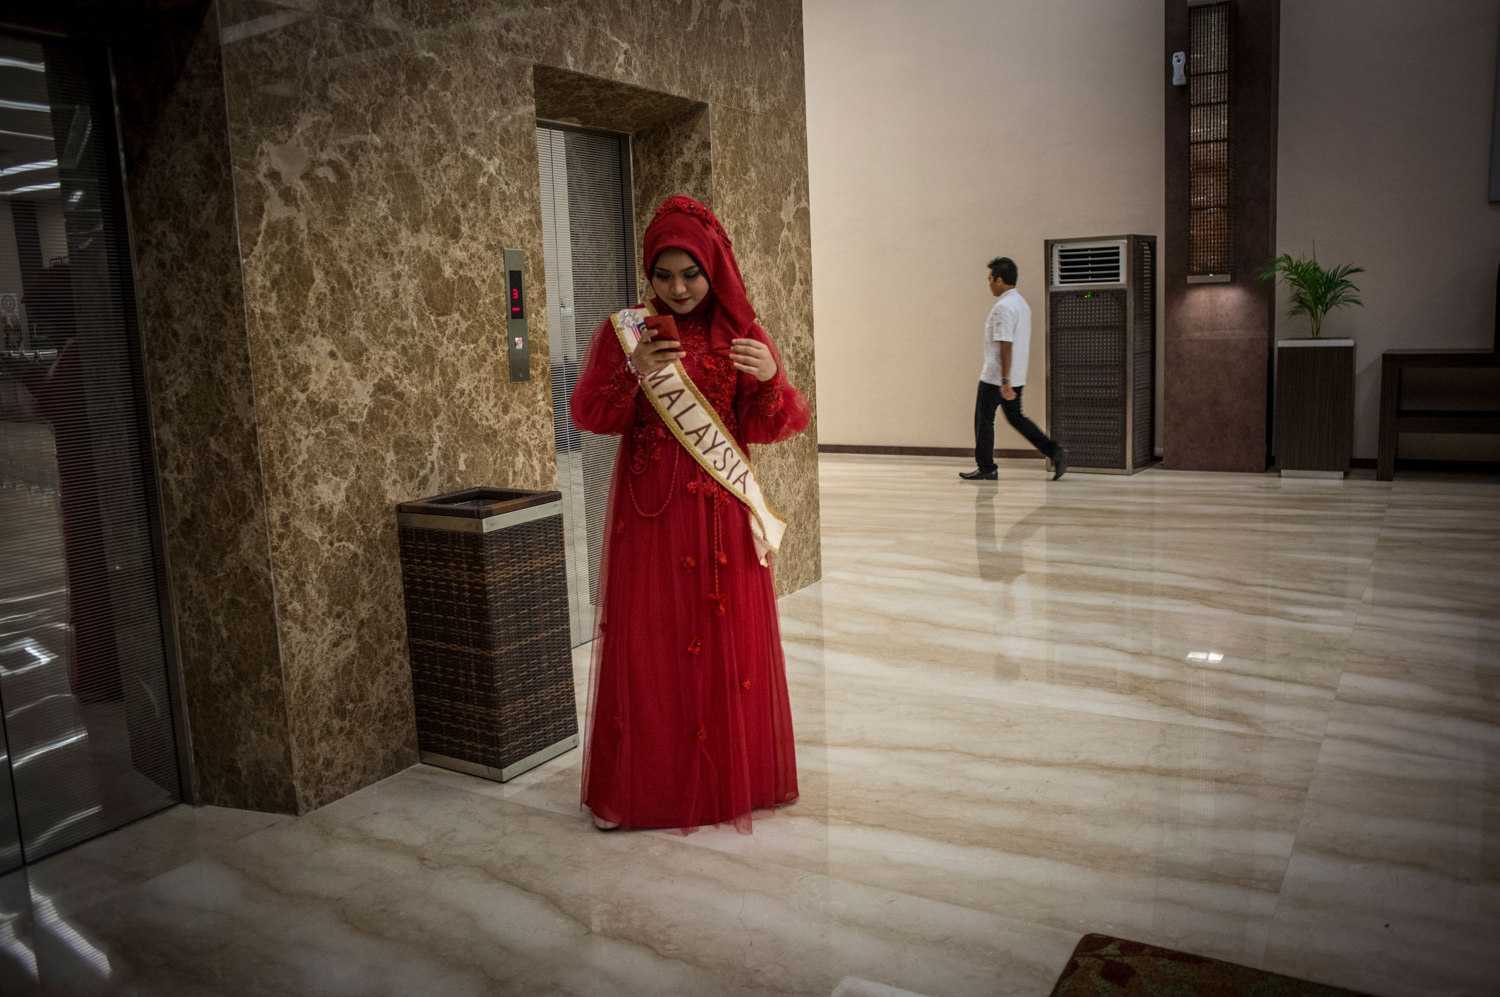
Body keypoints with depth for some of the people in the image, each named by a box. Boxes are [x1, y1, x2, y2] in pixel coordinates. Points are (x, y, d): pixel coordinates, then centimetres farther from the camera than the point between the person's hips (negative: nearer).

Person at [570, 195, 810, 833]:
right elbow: (586, 414, -2)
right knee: (647, 644, 2)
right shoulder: (624, 332, 2)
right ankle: (644, 784, 16)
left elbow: (768, 429, 0)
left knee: (729, 641, 7)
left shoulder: (742, 336, 4)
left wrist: (770, 380, -20)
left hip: (721, 512, 1)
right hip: (649, 510, -1)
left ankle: (731, 776, 23)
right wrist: (634, 376, -18)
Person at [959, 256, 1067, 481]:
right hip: (1016, 376, 9)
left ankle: (985, 467, 11)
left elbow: (1005, 347, -24)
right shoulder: (1022, 304, 13)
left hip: (996, 377, -9)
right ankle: (1055, 452, 6)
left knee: (984, 419, 4)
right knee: (1016, 417, 15)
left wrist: (1004, 381, -25)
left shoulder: (1003, 307, -18)